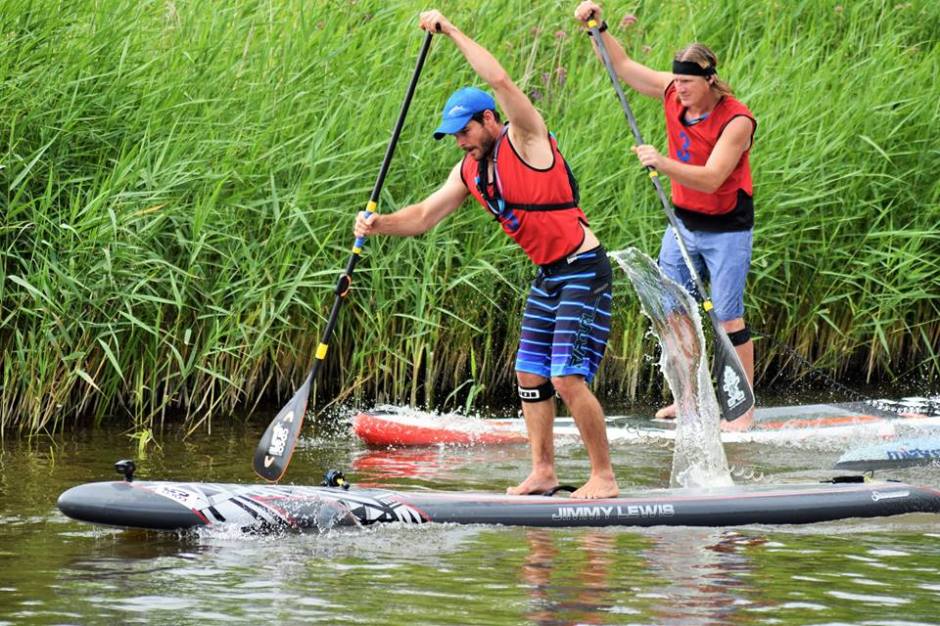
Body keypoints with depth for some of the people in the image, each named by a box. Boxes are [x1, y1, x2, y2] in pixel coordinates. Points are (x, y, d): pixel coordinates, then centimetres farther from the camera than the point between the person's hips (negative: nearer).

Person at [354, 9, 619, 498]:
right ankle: (543, 472, 16)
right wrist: (379, 224, -8)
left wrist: (451, 31, -22)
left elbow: (499, 81, -27)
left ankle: (604, 477, -5)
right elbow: (424, 216, 11)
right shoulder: (470, 173, 10)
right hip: (547, 276, 9)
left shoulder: (526, 141, -13)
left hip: (584, 271, -9)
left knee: (568, 379, -13)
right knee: (530, 374, 8)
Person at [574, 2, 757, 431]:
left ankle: (745, 409, -1)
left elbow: (711, 179, -33)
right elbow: (624, 67, 8)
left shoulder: (736, 121, -24)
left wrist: (663, 164, -44)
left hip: (726, 230, -7)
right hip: (683, 222, 7)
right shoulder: (673, 92, -5)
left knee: (728, 318, -7)